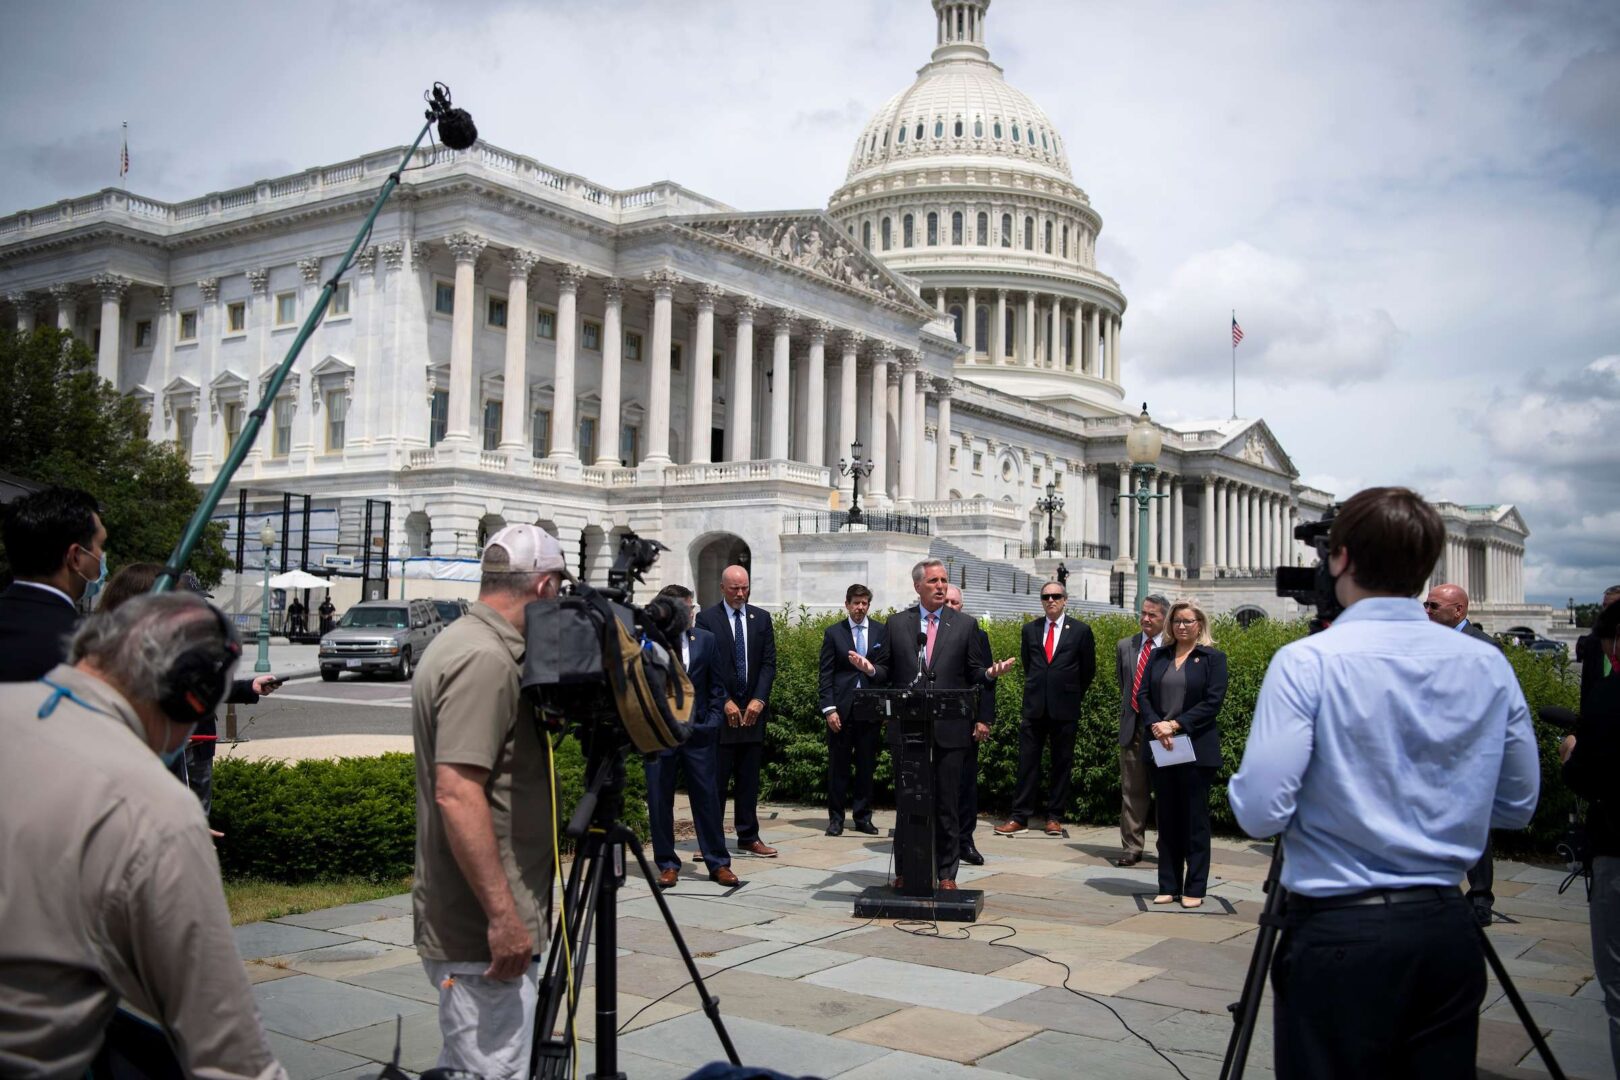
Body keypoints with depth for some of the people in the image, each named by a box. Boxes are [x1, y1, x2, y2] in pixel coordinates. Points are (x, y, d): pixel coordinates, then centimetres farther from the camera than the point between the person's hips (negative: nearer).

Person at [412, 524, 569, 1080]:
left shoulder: (460, 641, 12)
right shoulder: (486, 659, -20)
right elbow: (457, 793, -27)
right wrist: (503, 916, -25)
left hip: (464, 924, 11)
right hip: (487, 933, -11)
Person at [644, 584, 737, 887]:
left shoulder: (704, 640, 7)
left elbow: (716, 686, 10)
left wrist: (714, 721, 2)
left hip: (698, 733, 2)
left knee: (707, 797, 5)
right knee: (659, 801, 5)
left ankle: (718, 864, 14)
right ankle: (667, 864, 18)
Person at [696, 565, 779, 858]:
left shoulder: (761, 618, 10)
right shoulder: (707, 619, 0)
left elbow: (769, 663, 6)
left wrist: (759, 699, -6)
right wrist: (725, 702, -11)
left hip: (753, 708, 3)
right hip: (720, 711, -3)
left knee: (749, 778, 7)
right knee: (717, 778, -2)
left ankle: (748, 837, 13)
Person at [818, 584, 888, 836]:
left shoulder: (882, 632, 8)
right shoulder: (833, 633, 4)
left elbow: (887, 671, 5)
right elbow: (825, 674, 0)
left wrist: (871, 669, -18)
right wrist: (829, 709, -8)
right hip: (841, 708, -1)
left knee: (867, 766, 6)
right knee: (838, 766, 2)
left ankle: (863, 818, 15)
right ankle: (836, 818, 11)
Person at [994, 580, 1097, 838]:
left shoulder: (1080, 630, 1)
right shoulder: (1030, 629, 8)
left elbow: (1088, 670, 8)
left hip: (1065, 710, -2)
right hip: (1034, 707, 2)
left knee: (1062, 764, 5)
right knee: (1027, 761, 0)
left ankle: (1054, 817, 12)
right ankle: (1020, 818, 2)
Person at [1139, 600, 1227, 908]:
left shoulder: (1213, 658, 0)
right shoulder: (1158, 657, 13)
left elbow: (1213, 702, -9)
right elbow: (1143, 694, 6)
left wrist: (1176, 725, -15)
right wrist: (1156, 725, -11)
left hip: (1196, 750, -4)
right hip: (1160, 749, 4)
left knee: (1195, 819, 2)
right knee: (1167, 819, 9)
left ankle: (1195, 889, 8)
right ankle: (1168, 886, 15)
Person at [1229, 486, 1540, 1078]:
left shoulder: (1307, 661, -14)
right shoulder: (1490, 666, 2)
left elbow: (1260, 812, -17)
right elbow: (1518, 806, 11)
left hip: (1339, 934, -5)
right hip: (1449, 932, 5)